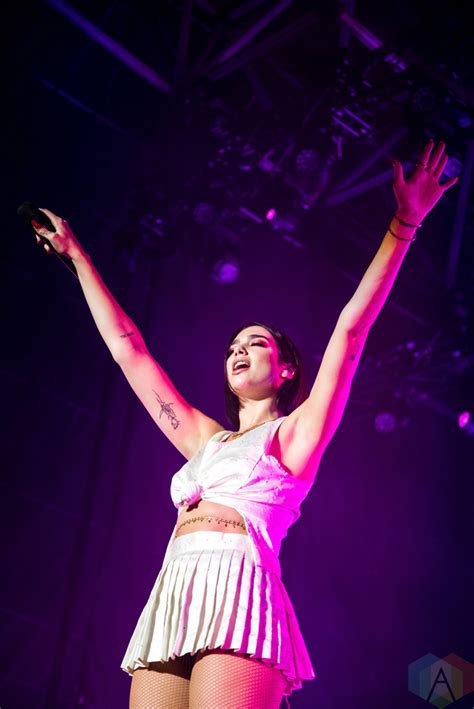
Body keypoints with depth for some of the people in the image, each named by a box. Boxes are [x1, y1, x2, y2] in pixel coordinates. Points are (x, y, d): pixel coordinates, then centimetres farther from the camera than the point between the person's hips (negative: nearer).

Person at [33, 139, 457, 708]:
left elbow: (350, 332, 7)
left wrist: (404, 223, 4)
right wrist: (77, 256, 39)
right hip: (170, 605, 6)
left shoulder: (294, 433, 15)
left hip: (238, 593, -5)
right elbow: (128, 348, 33)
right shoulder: (205, 439, 28)